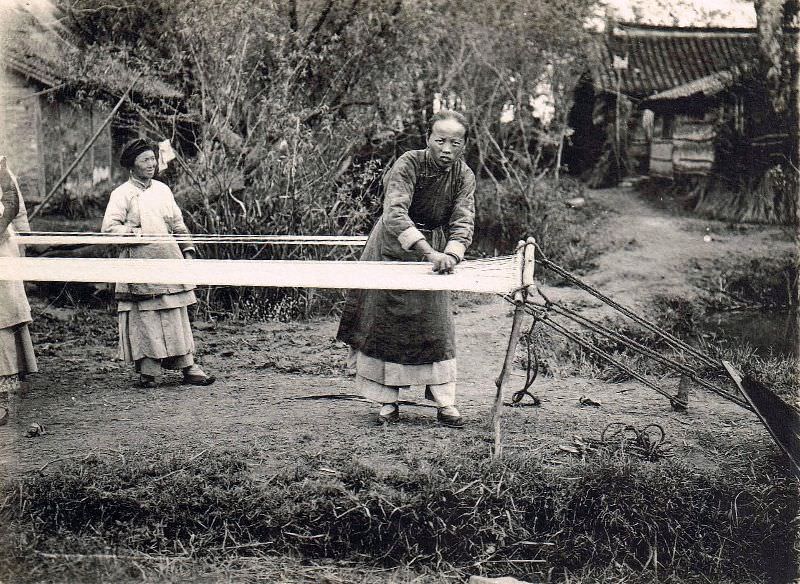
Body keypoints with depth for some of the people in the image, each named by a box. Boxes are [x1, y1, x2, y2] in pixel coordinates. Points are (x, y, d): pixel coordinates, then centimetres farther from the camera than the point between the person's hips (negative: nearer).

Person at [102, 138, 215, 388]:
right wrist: (141, 235, -16)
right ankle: (147, 371, 5)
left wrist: (187, 251, 12)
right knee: (145, 317, -3)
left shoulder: (162, 190, 15)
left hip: (169, 260, 5)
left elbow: (178, 224, 20)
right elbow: (109, 227, -11)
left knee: (178, 316, 6)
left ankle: (188, 367, 10)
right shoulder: (122, 194, -2)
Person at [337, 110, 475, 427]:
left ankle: (445, 402, 8)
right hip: (393, 246, -3)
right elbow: (395, 214, -37)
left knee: (437, 323, 2)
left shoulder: (464, 176, -10)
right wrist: (429, 252, -48)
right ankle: (387, 401, 9)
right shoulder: (407, 164, -24)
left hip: (435, 249, 3)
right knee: (384, 321, 0)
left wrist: (450, 254, -39)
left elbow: (463, 222, -17)